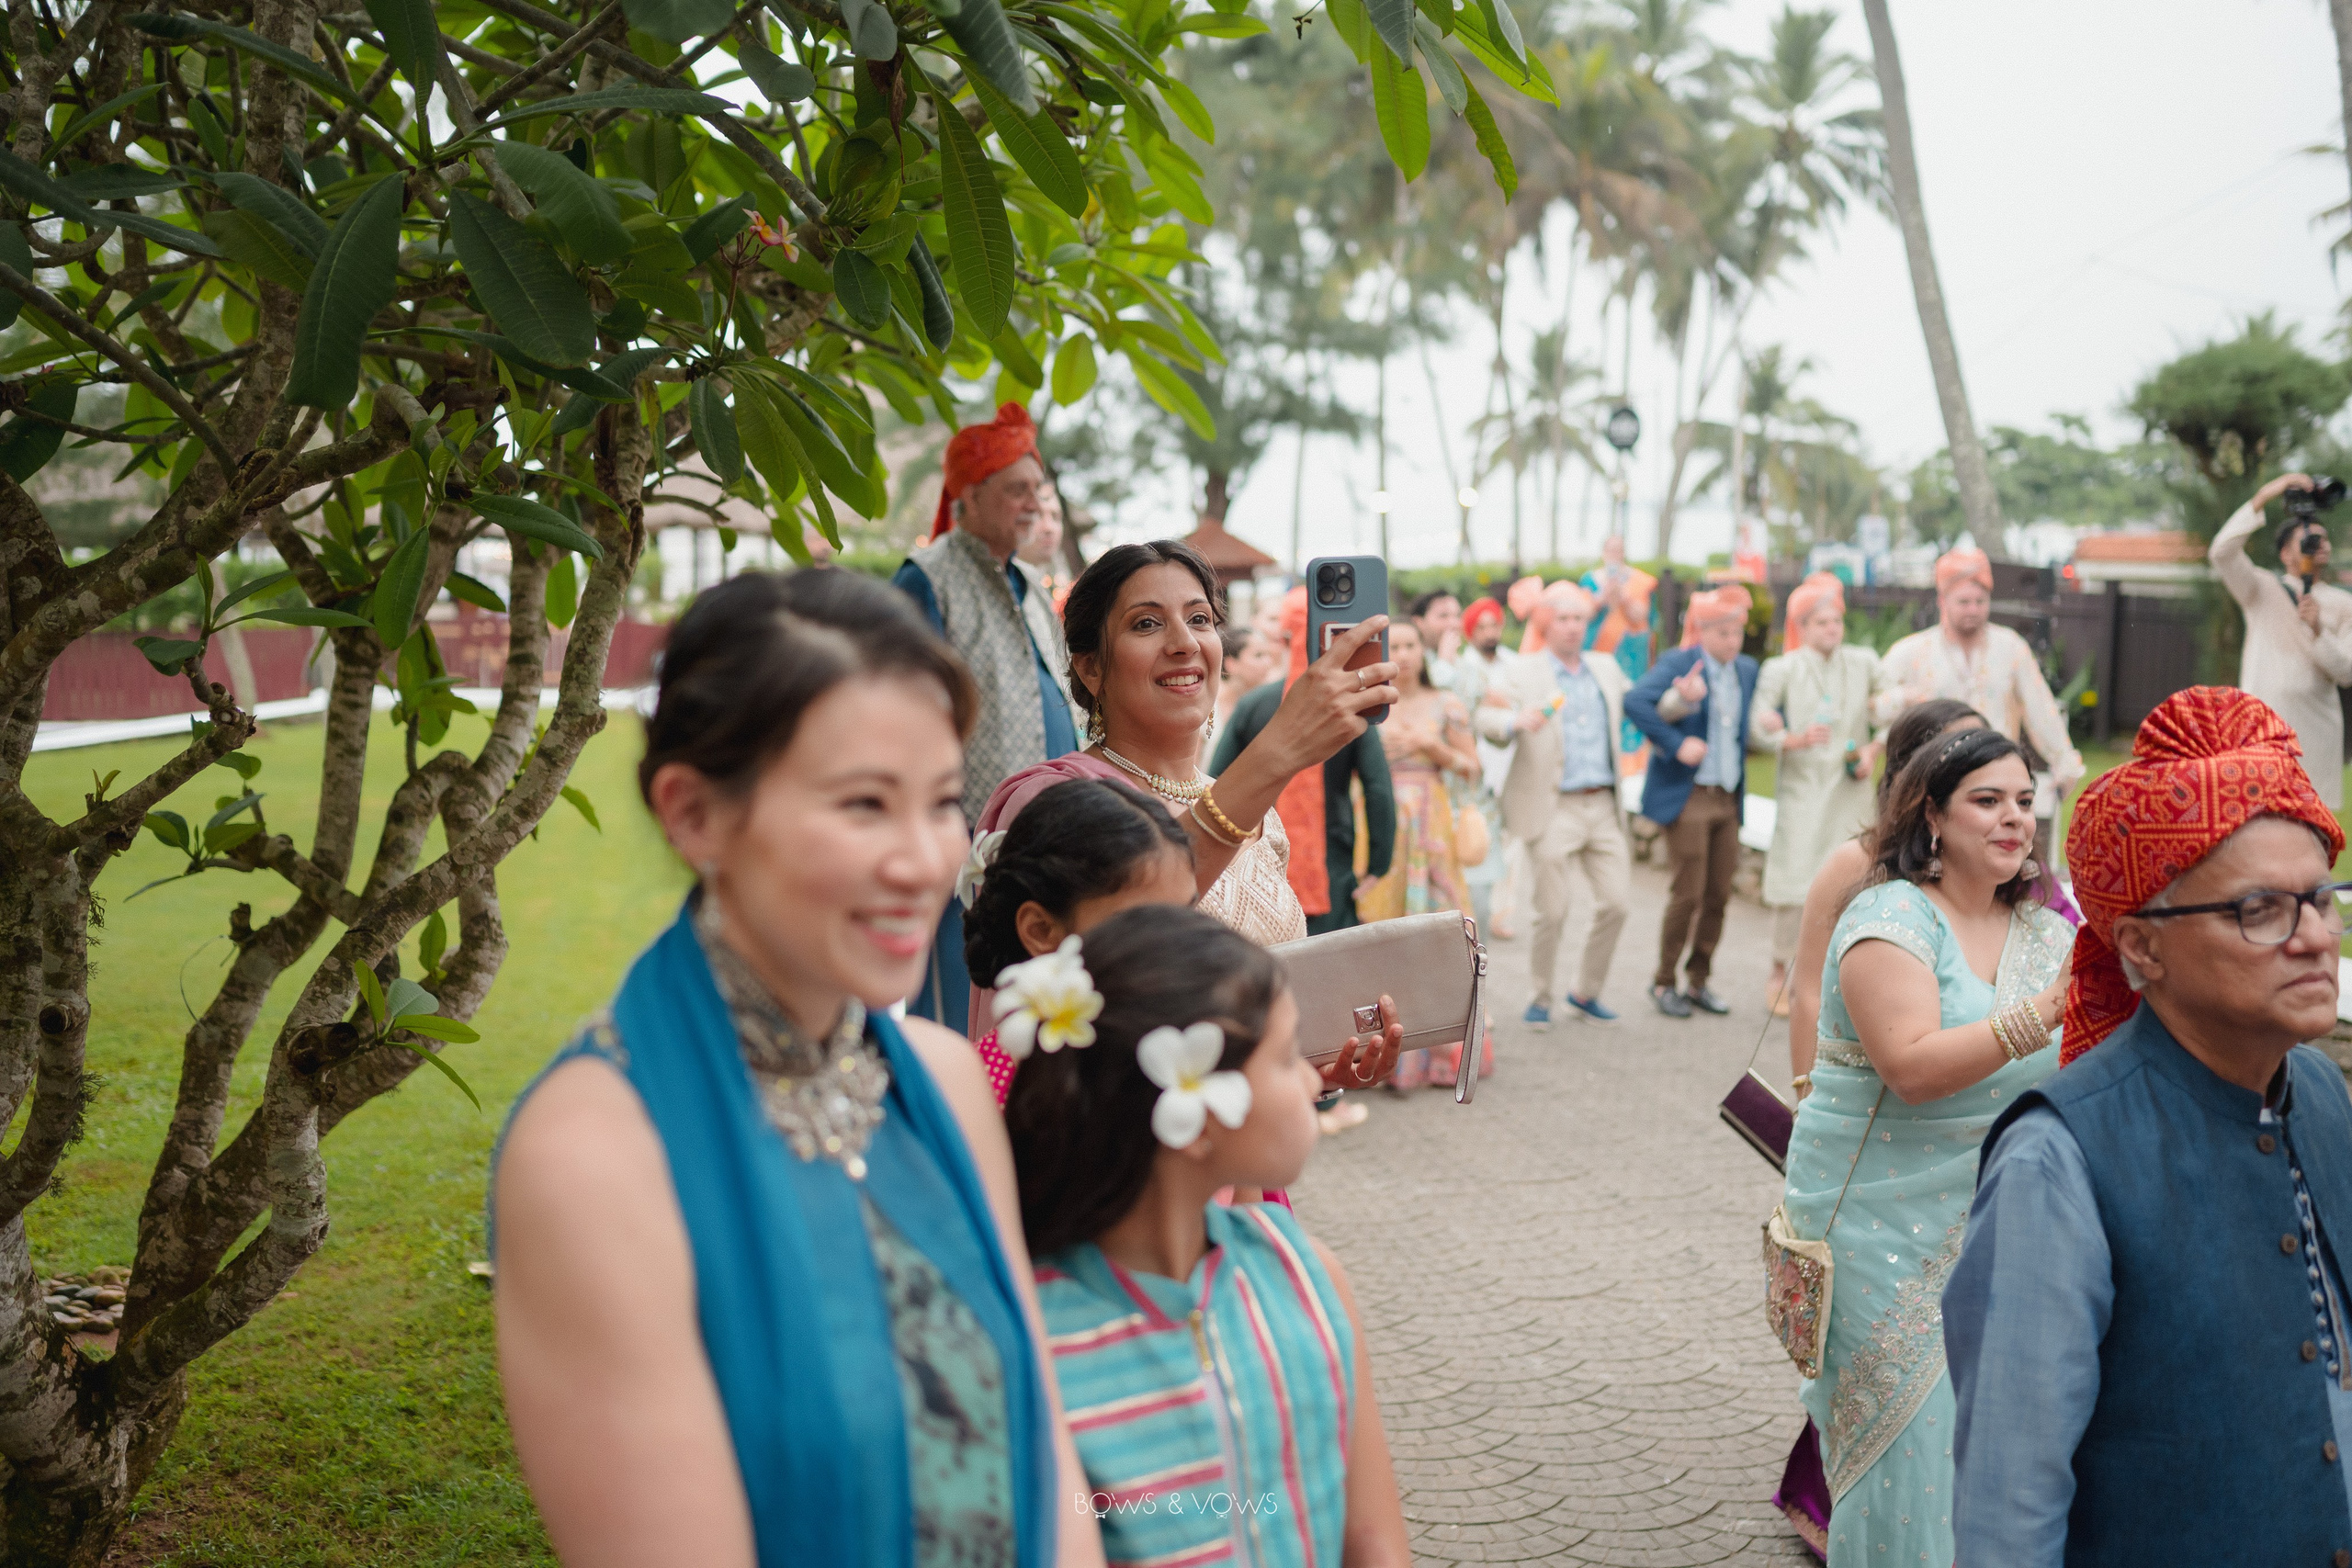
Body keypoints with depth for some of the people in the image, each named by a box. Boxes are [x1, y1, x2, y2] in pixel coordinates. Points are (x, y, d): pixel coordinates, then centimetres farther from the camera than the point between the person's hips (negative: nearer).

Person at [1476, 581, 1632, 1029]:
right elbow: (1487, 716, -14)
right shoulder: (1523, 672, -2)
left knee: (1616, 902, 2)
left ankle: (1586, 994, 19)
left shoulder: (1607, 669, 14)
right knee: (1552, 911, -3)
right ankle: (1540, 998, 15)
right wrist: (1517, 721, -35)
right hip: (1553, 809, -5)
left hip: (1603, 807, 5)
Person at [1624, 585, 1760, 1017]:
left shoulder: (1748, 670, 11)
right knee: (1689, 893, -5)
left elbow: (1748, 726, 18)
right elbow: (1635, 701, -22)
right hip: (1688, 797, -6)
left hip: (1729, 798, 6)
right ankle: (1663, 983, 9)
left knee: (1719, 895, 7)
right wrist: (1676, 743, -24)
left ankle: (1698, 982, 19)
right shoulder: (1679, 662, -8)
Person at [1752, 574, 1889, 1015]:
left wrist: (1874, 750, -1)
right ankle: (1781, 977, 5)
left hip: (1851, 792, 2)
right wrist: (1795, 740, -21)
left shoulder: (1864, 663, 10)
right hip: (1801, 790, -2)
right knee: (1794, 886, -8)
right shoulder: (1780, 670, 2)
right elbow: (1757, 730, -4)